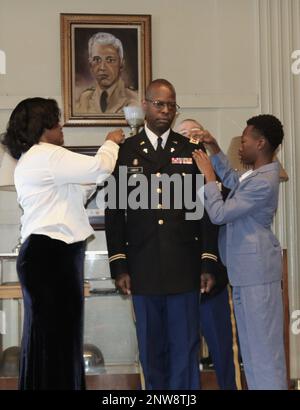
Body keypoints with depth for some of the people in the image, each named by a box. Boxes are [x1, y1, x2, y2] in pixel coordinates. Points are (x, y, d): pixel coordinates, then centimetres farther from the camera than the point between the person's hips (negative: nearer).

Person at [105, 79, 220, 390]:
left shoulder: (192, 150, 7)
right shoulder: (125, 151, 6)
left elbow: (206, 209, 5)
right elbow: (114, 212, 5)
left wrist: (208, 263, 0)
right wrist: (118, 265, -1)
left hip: (184, 267, 0)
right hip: (143, 268, 0)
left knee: (185, 346, 2)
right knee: (151, 348, 8)